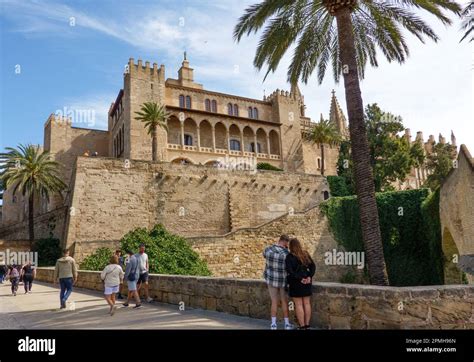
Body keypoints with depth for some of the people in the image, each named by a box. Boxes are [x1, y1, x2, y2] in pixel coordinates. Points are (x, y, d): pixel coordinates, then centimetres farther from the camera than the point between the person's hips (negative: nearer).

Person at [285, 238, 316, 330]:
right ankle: (307, 325, 18)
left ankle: (302, 326, 4)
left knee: (298, 305, 1)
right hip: (307, 282, 6)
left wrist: (300, 279, -15)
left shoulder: (290, 257, -12)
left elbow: (290, 271, -20)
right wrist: (309, 277, -5)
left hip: (296, 283, -6)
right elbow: (313, 266, 4)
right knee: (306, 303, 11)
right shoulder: (305, 254, 5)